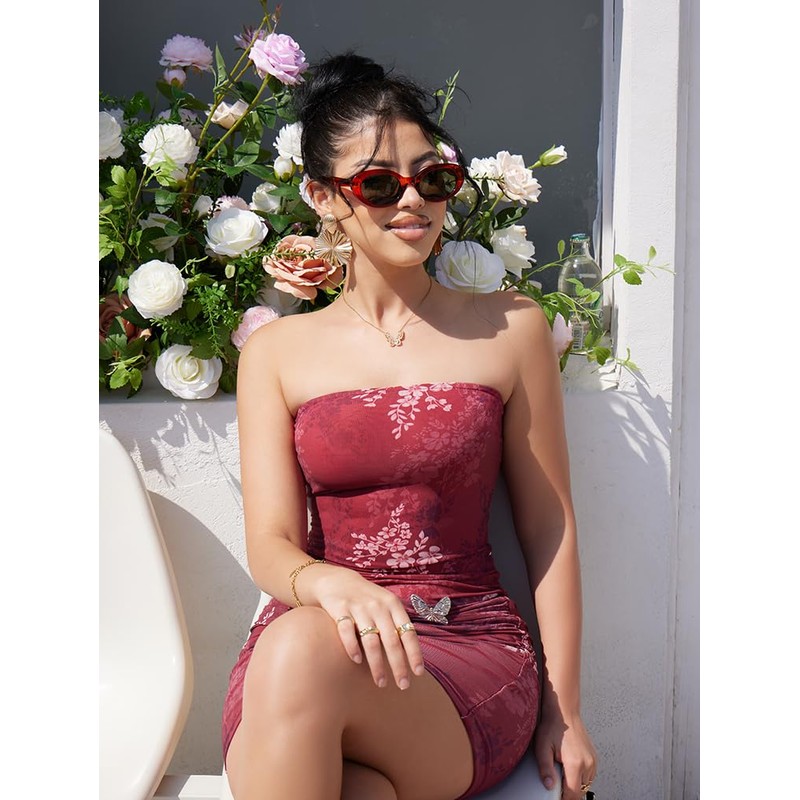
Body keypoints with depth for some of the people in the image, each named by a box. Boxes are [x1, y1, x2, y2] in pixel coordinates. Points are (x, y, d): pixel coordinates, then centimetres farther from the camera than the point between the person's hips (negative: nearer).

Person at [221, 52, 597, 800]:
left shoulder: (511, 329, 6)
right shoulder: (275, 352, 9)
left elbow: (549, 529, 6)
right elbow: (270, 545, 0)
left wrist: (563, 710, 3)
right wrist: (330, 584, -25)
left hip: (468, 643, 0)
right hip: (306, 632, 1)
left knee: (302, 650, -34)